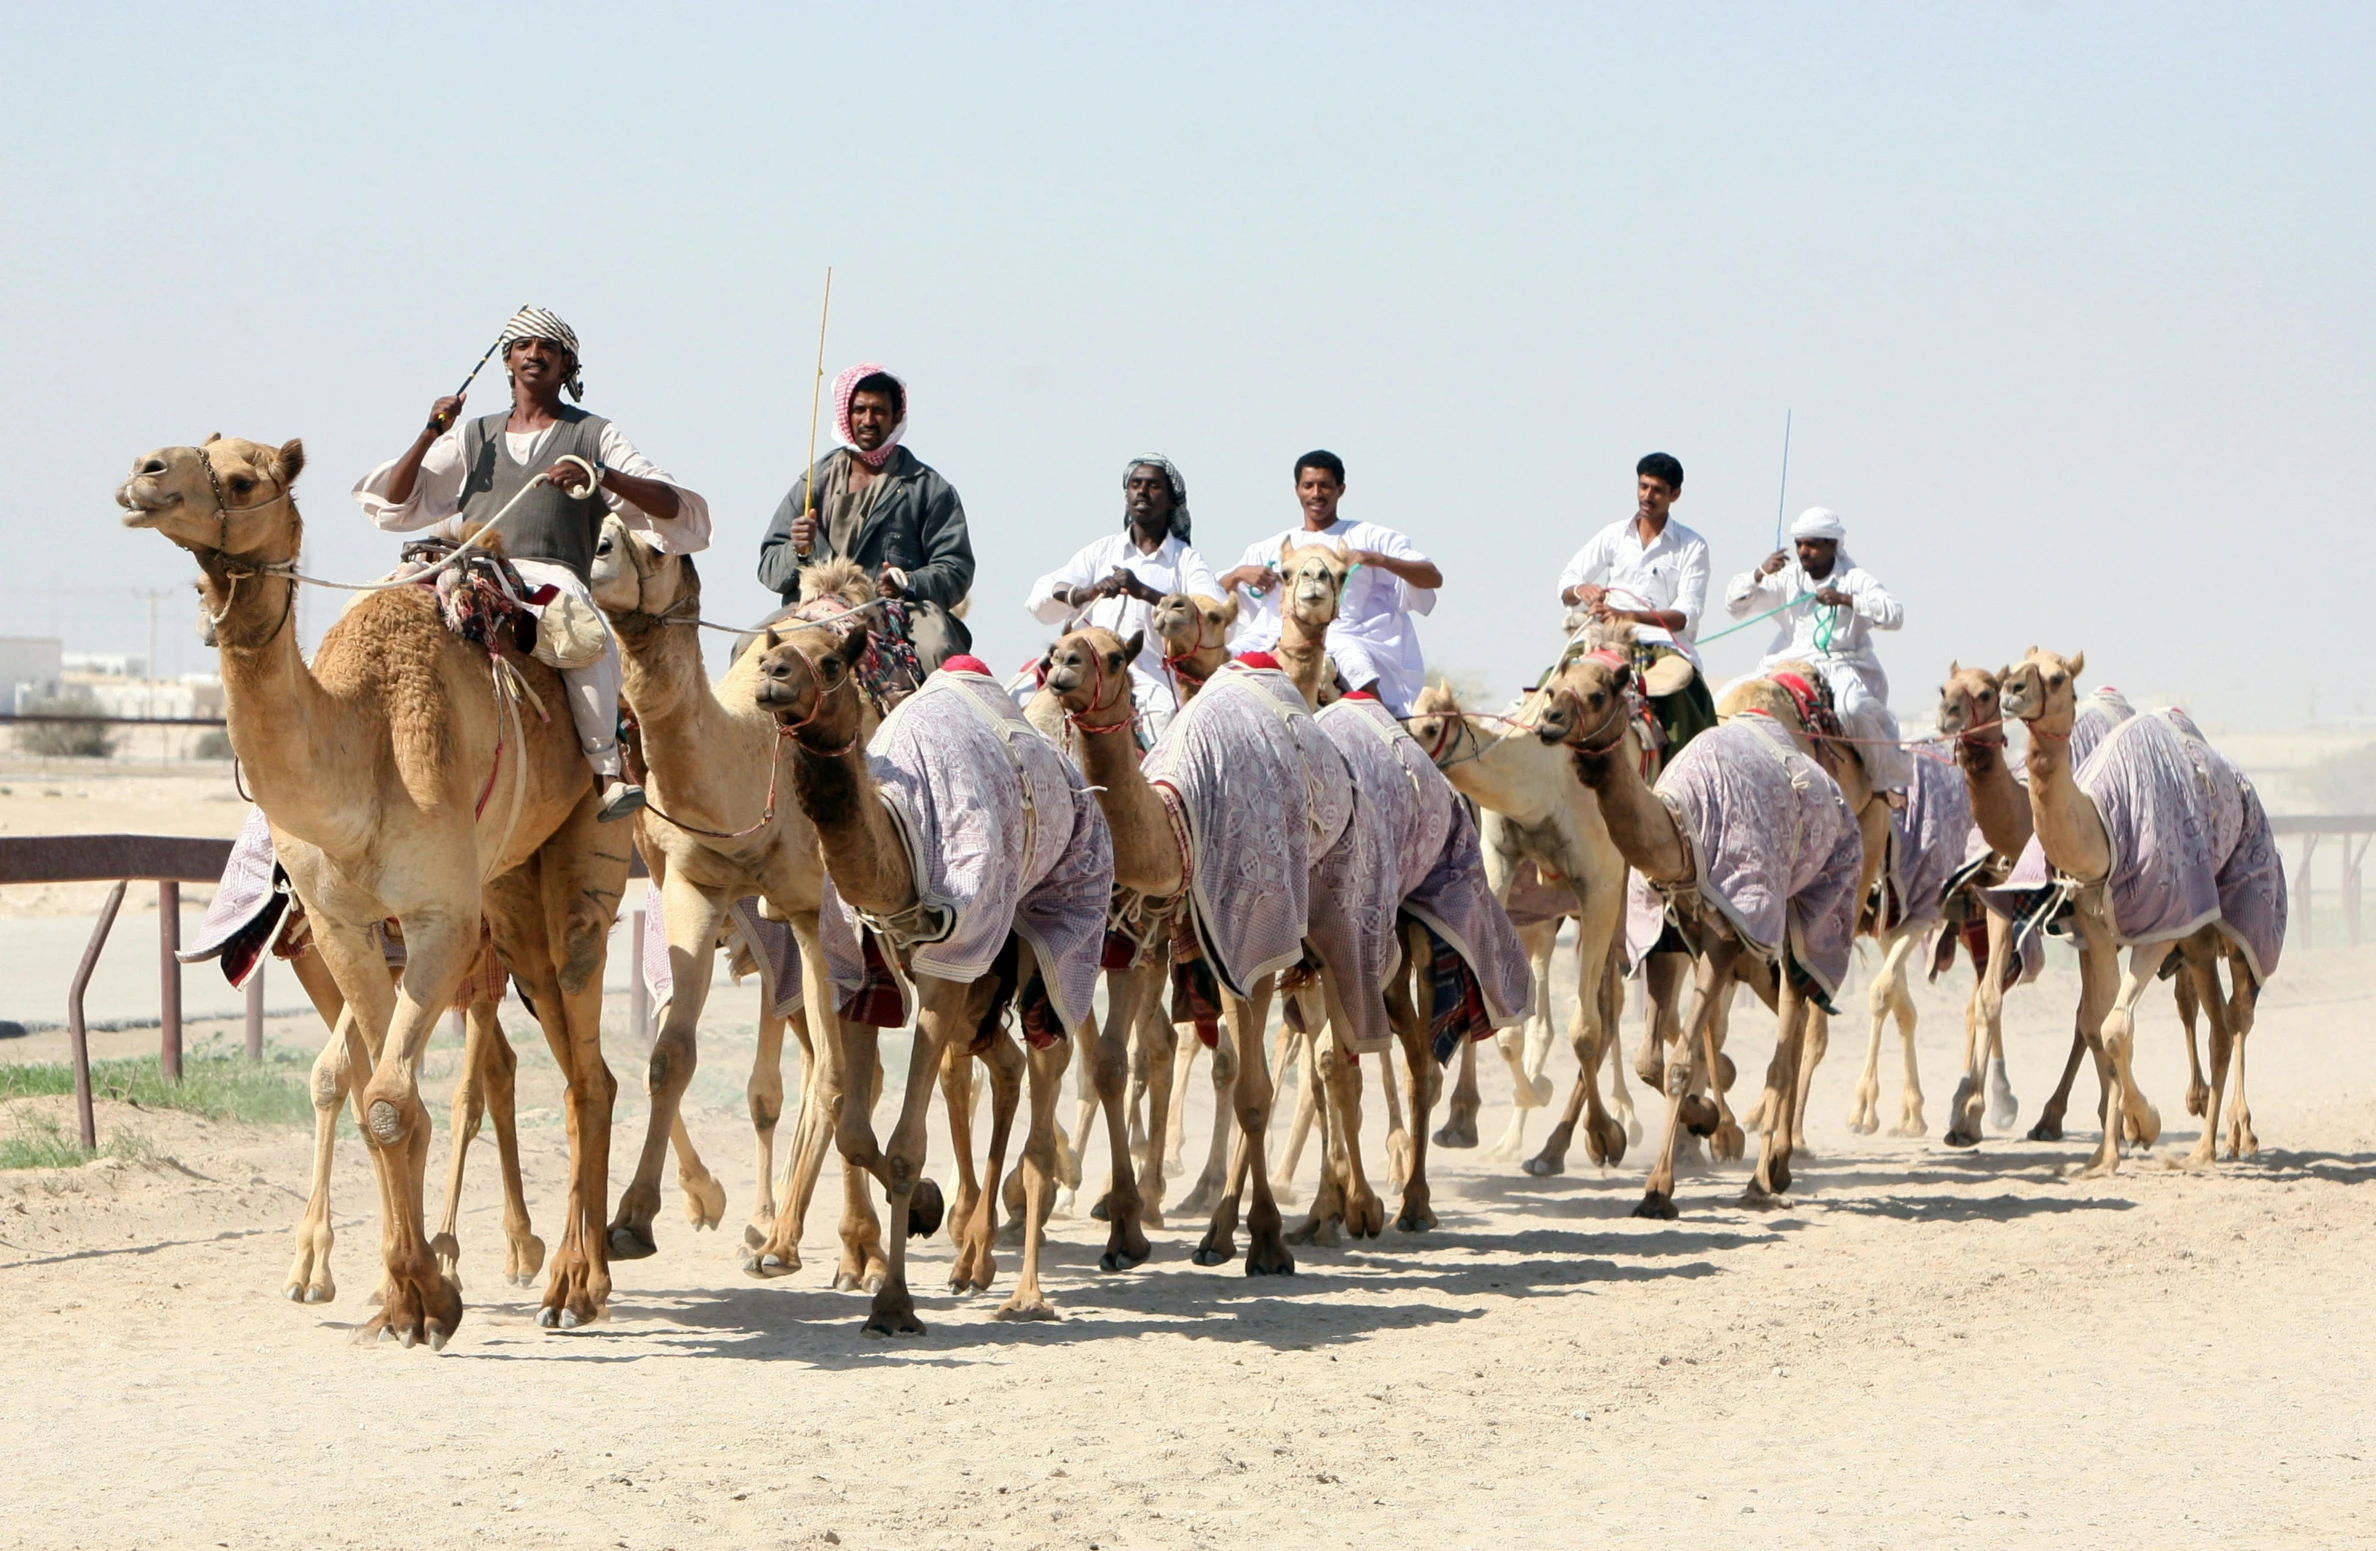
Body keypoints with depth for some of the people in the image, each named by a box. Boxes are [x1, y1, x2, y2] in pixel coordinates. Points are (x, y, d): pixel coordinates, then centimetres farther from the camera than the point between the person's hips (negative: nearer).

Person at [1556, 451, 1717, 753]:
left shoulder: (1691, 547, 7)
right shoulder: (1613, 536, 16)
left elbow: (1687, 614, -5)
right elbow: (1565, 587, 17)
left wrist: (1628, 615, -20)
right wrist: (1581, 591, -9)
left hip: (1666, 646, -3)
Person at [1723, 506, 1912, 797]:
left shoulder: (1854, 579, 4)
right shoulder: (1786, 579, 13)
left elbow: (1894, 614, -11)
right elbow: (1735, 603, 8)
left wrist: (1845, 599, -22)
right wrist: (1760, 574, -10)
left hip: (1842, 666, -4)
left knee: (1852, 708, -35)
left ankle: (1893, 779, -18)